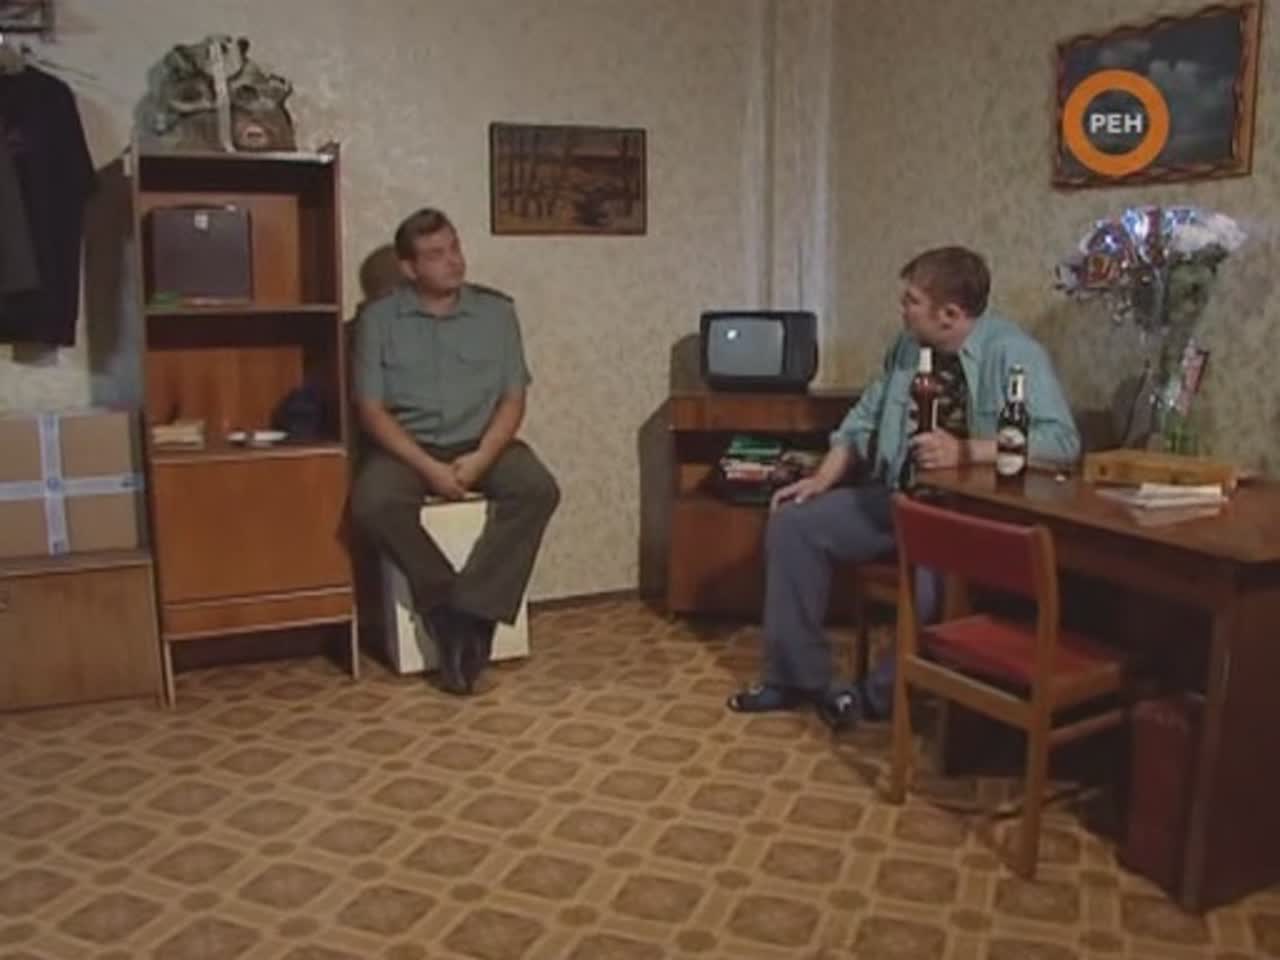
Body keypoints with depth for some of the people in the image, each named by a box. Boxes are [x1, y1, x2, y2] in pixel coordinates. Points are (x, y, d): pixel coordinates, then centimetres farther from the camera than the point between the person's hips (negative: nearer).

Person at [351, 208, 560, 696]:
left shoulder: (496, 310, 5)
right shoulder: (379, 318, 0)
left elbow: (512, 399, 2)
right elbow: (371, 410, -5)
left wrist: (481, 458, -16)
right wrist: (427, 467, -19)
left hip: (481, 443, 2)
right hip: (408, 446, -1)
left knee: (539, 489, -28)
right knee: (372, 503, -33)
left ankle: (467, 611, -24)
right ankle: (455, 609, -18)